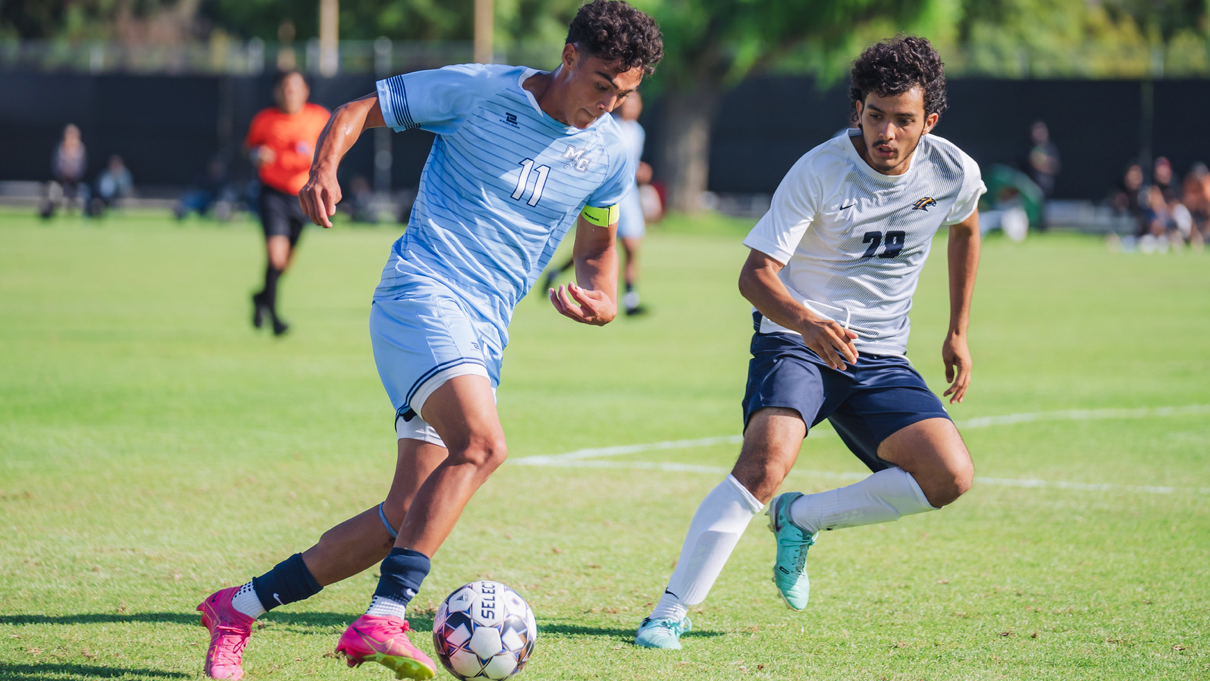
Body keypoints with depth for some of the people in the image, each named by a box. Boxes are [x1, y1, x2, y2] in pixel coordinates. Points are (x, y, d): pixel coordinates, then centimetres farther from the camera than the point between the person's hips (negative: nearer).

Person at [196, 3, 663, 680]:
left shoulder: (611, 154, 9)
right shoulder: (479, 91, -5)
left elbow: (599, 245, 26)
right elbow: (358, 110, 4)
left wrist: (602, 296, 3)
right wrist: (325, 167, -17)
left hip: (484, 335, 6)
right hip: (423, 292, -6)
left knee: (407, 516, 1)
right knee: (481, 443, -32)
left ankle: (240, 606, 16)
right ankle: (382, 622, -35)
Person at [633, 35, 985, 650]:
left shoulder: (954, 174, -5)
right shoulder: (819, 171, -17)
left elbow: (965, 230, 21)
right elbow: (755, 274, -19)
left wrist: (957, 333, 21)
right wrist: (807, 322, -40)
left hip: (881, 359, 4)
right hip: (794, 341, -4)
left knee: (950, 477, -17)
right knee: (765, 461, -31)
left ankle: (800, 519, 4)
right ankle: (671, 611, -21)